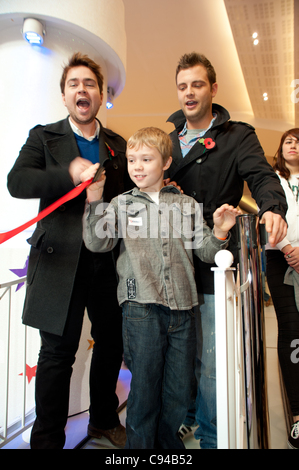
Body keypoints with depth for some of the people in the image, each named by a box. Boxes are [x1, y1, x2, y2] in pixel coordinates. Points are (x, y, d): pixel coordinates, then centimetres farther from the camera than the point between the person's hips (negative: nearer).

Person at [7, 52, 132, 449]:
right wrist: (69, 173, -23)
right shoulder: (44, 137, 5)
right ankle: (47, 439, 25)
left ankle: (104, 420, 38)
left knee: (112, 343, 14)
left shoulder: (118, 145, 13)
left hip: (109, 261, 4)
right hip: (62, 260, -3)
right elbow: (16, 182, -11)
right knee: (58, 352, 4)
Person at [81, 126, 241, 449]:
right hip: (141, 309, -2)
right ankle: (139, 445, 31)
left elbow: (204, 251, 12)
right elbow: (97, 243, -4)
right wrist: (94, 198, -11)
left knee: (179, 392, 13)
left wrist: (220, 232, -6)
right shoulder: (121, 204, 9)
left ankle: (169, 443, 38)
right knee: (144, 389, 8)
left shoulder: (186, 204, 12)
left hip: (181, 310, 3)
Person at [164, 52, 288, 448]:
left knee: (210, 362, 7)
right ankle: (182, 419, 41)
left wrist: (273, 208, -34)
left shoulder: (238, 136, 3)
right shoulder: (165, 135, 15)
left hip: (213, 265, -3)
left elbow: (261, 176, -12)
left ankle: (211, 437, 31)